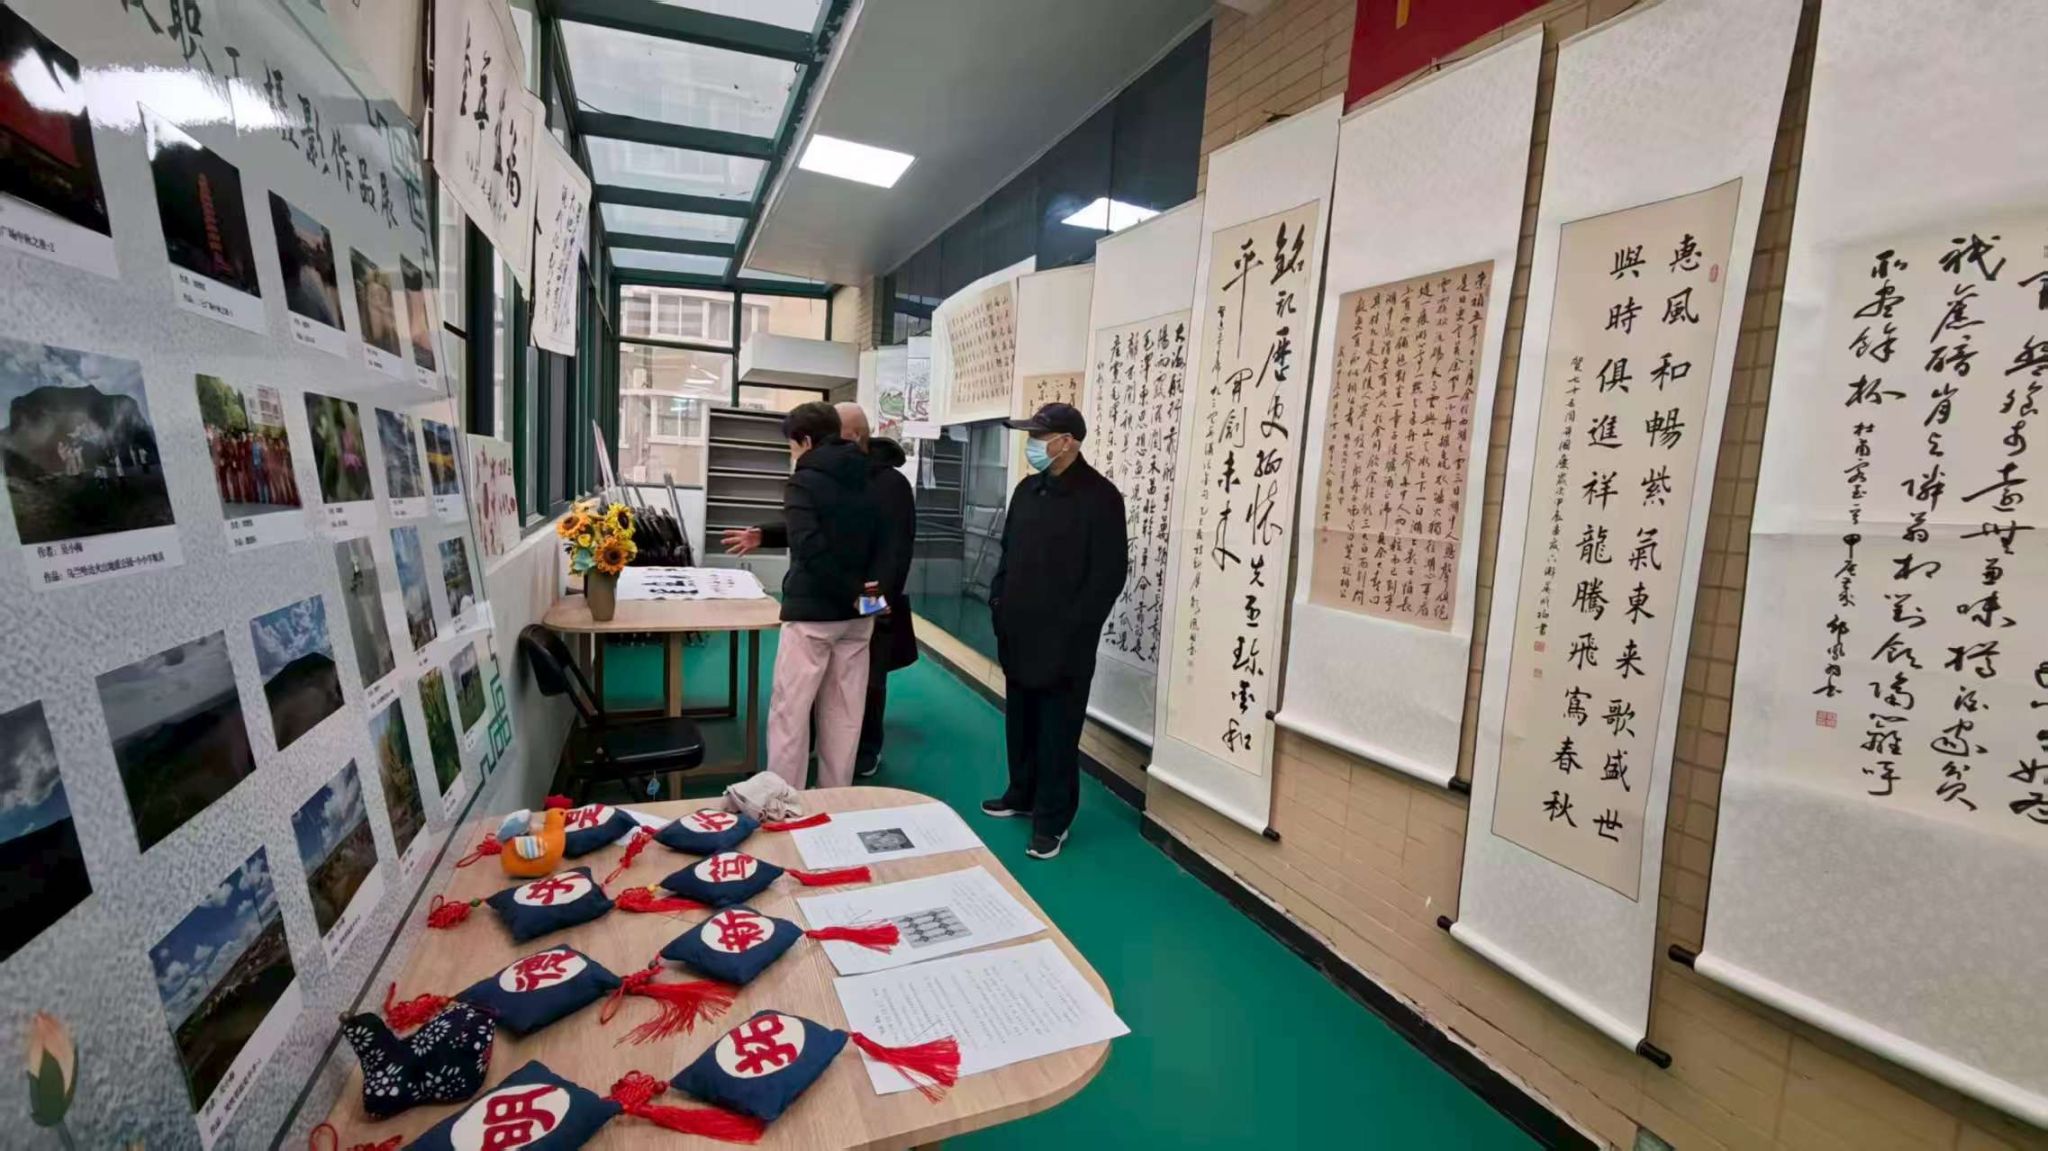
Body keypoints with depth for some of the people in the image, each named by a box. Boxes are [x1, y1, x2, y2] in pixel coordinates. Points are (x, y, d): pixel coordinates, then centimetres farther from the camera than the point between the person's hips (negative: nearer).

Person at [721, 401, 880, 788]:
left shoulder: (803, 483, -11)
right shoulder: (864, 480, 10)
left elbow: (810, 548, -26)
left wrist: (850, 593, -18)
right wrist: (764, 536, 23)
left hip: (812, 612, -7)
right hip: (856, 614, 7)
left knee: (789, 712, 5)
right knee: (844, 714, 13)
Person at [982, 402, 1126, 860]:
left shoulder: (1099, 497, -12)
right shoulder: (1028, 489, 10)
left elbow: (1109, 574, -15)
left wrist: (1073, 629, -16)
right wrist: (998, 602, 9)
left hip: (1064, 643, -7)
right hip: (1018, 635, 7)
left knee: (1057, 734, 3)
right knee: (1019, 724, 18)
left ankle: (1053, 820, 16)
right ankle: (1022, 795, 36)